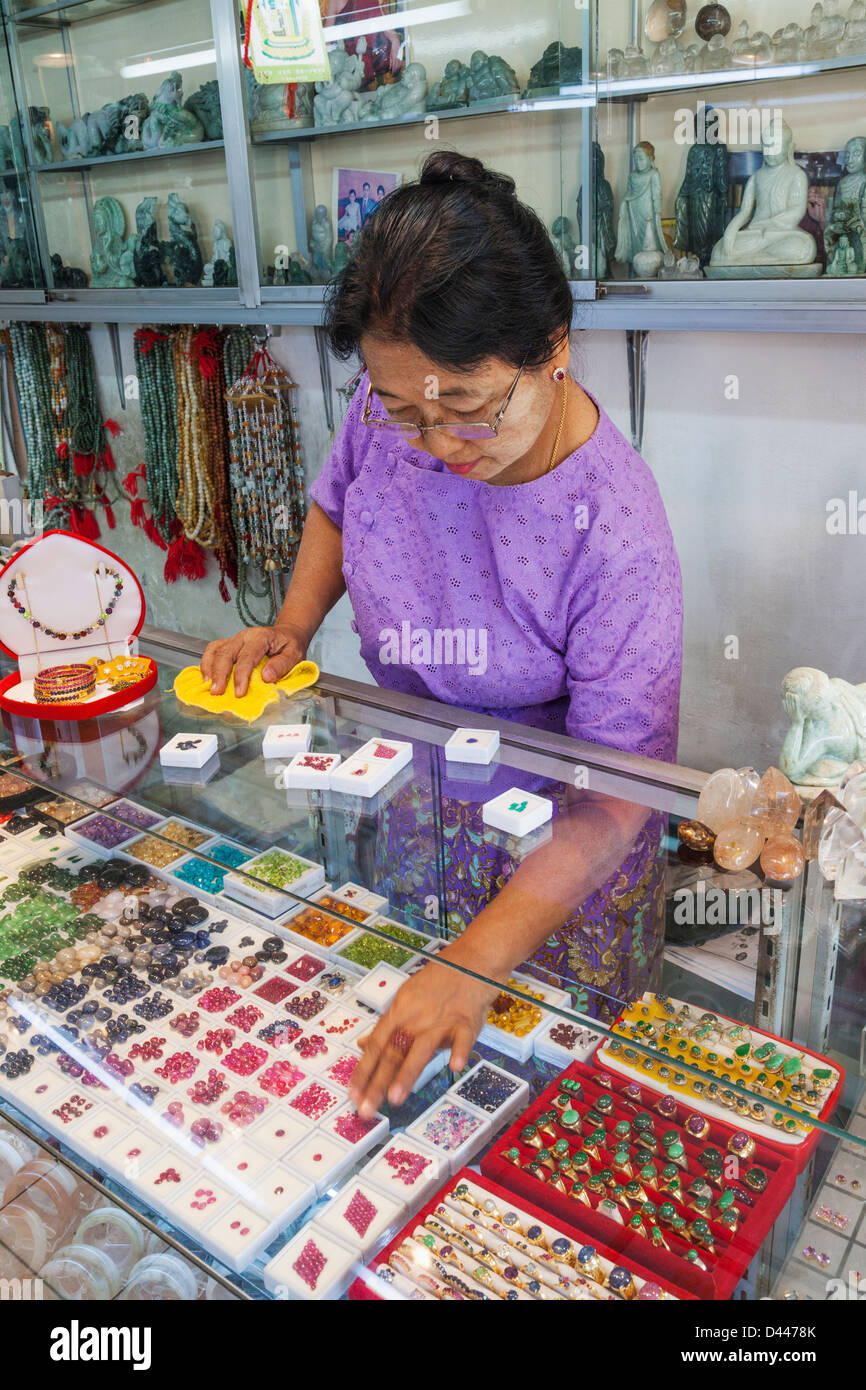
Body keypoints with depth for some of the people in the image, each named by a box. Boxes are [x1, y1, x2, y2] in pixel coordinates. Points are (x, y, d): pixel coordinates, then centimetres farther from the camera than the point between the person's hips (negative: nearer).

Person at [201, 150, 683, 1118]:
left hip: (554, 843, -4)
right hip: (405, 791, 5)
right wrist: (293, 624, -8)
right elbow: (337, 502, 9)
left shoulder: (615, 537, -33)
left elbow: (615, 794, -29)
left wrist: (474, 964, -34)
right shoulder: (393, 413, -17)